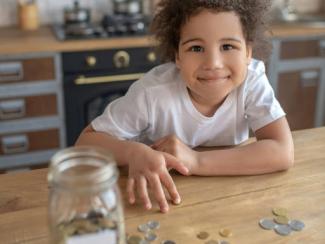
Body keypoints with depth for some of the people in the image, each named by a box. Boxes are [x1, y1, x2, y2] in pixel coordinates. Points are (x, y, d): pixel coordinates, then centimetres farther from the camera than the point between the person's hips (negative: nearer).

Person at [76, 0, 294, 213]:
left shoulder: (252, 80, -19)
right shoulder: (154, 91, -24)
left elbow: (283, 153, -27)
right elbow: (87, 141, -17)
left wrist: (197, 161, -32)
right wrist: (134, 153, -38)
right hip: (159, 203, 0)